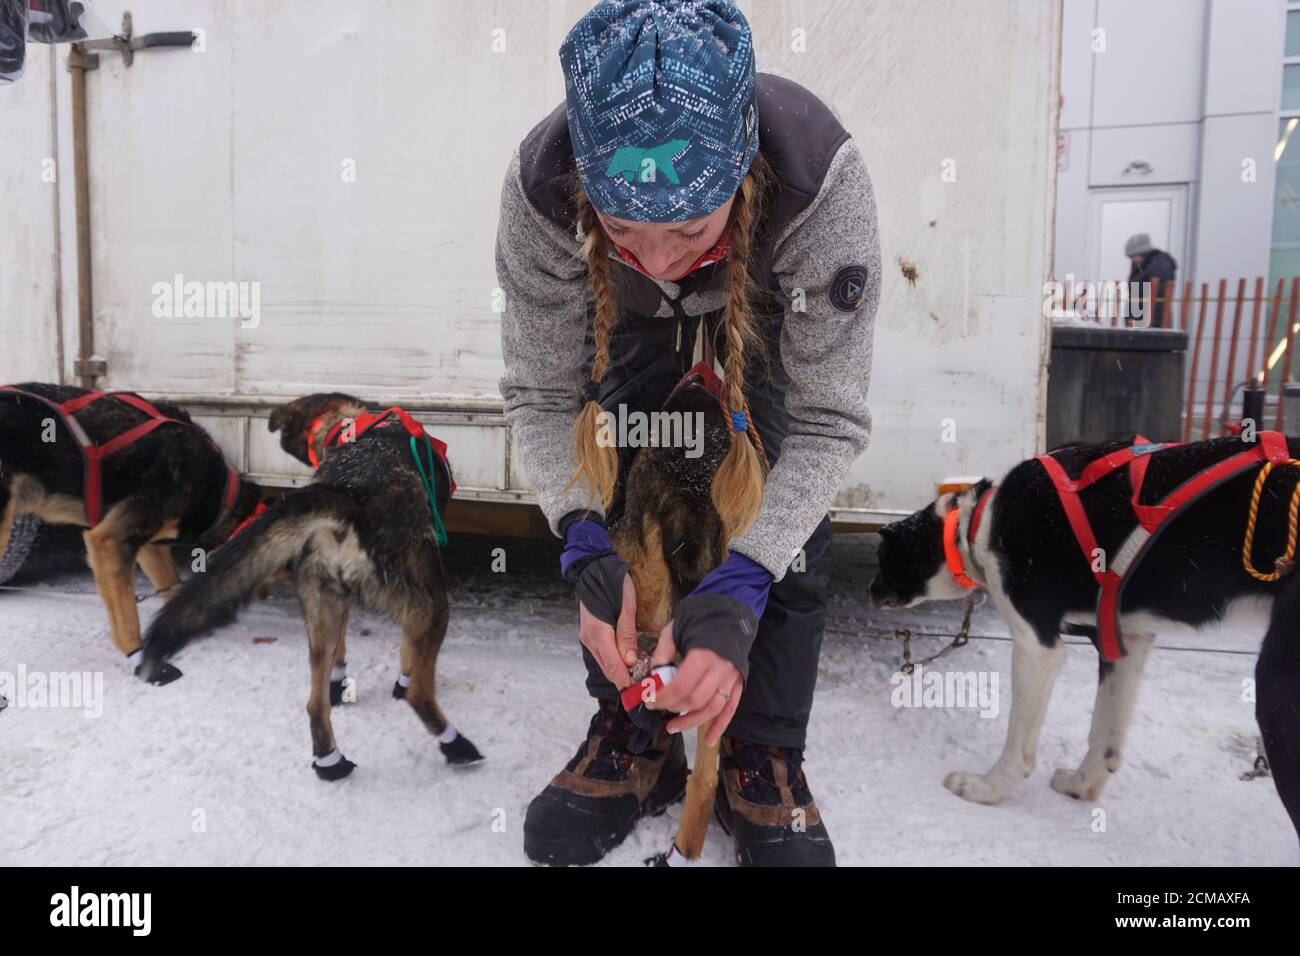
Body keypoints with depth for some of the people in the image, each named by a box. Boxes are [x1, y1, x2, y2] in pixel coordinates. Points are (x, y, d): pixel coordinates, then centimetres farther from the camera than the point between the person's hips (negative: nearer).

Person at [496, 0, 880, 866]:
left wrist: (740, 590, -44)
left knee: (791, 521, -17)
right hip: (633, 318, 2)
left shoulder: (821, 178, -42)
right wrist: (587, 548, -39)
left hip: (775, 307, -1)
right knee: (602, 493, -9)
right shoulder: (542, 185, -36)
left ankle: (766, 757, 3)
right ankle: (631, 739, 9)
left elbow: (828, 421, -33)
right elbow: (542, 395, -23)